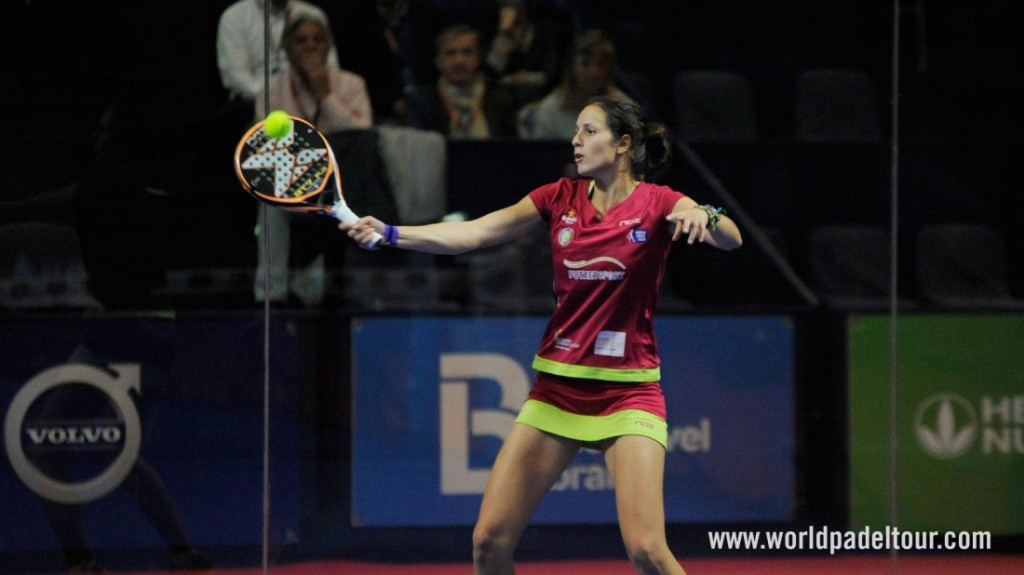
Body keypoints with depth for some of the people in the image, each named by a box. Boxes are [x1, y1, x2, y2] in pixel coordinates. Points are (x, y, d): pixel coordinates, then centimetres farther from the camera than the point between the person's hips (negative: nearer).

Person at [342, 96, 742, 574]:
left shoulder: (657, 204, -5)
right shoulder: (559, 199, 5)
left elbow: (731, 239, -19)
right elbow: (469, 235, -1)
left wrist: (705, 216, -41)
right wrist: (389, 233, -12)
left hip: (628, 392, -4)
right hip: (557, 387, 4)